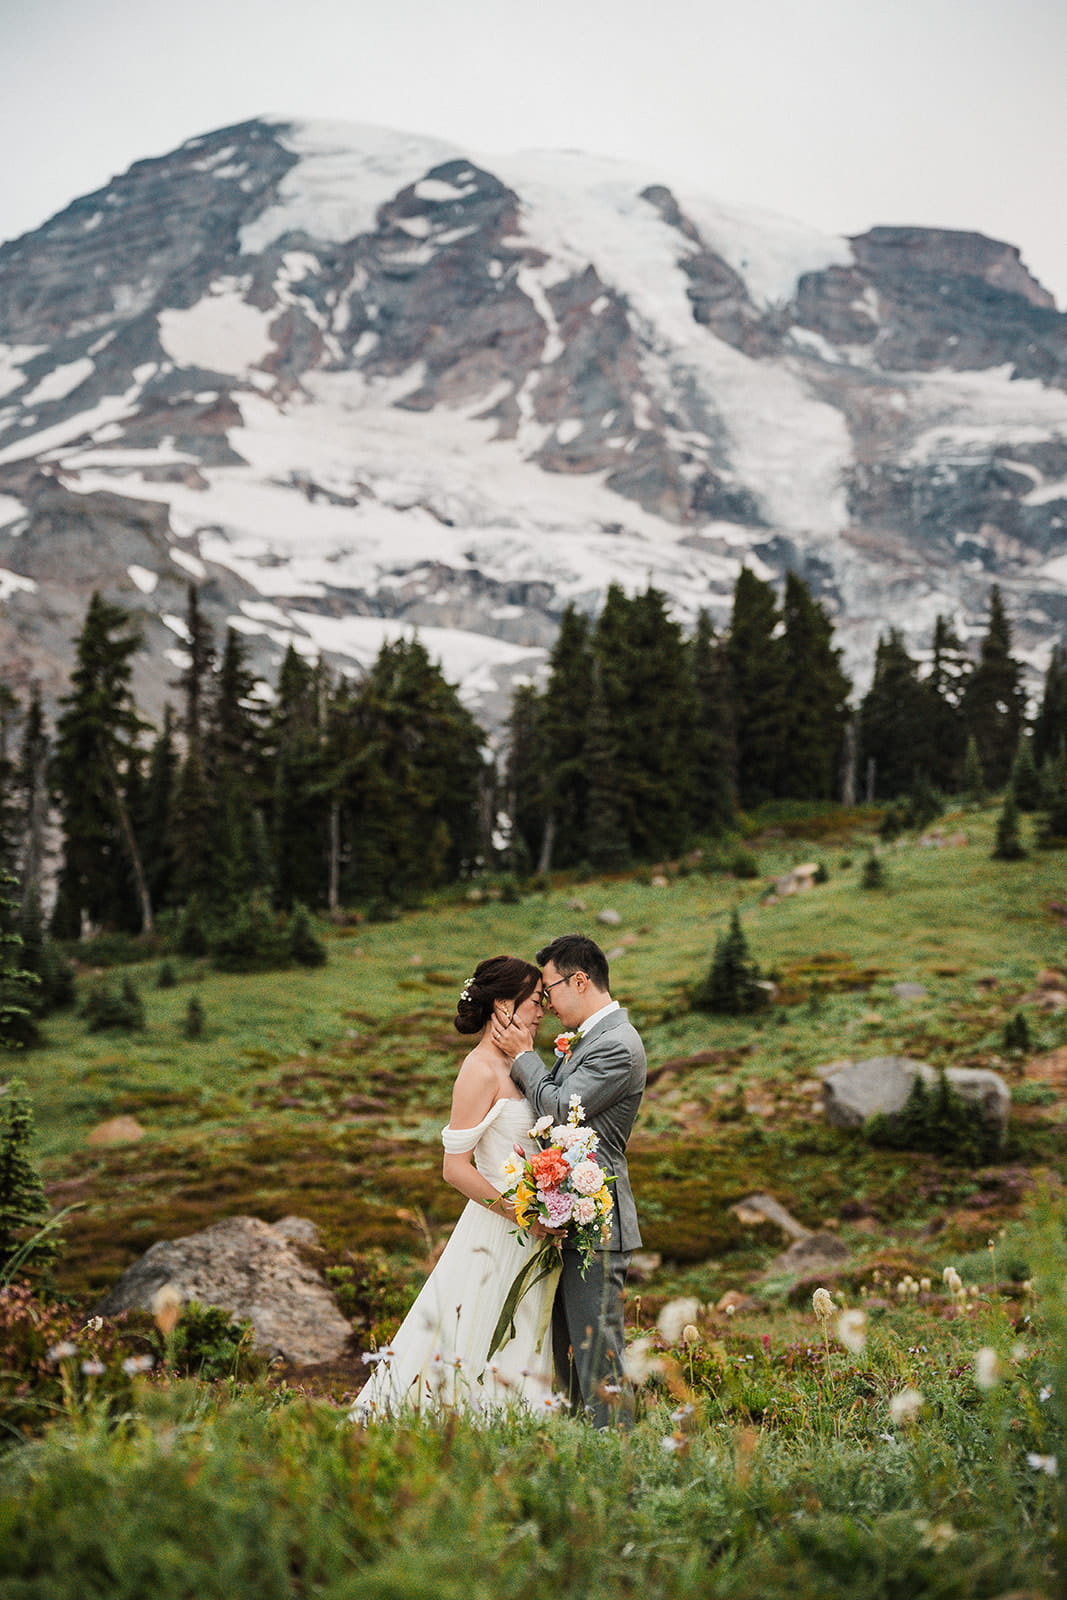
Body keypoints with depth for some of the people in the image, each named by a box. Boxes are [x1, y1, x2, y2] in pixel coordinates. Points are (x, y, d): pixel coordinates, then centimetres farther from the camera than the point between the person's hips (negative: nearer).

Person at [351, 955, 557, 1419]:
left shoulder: (512, 1067, 11)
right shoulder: (480, 1071, -16)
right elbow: (456, 1168, -19)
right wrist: (525, 1216, -19)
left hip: (526, 1236, 9)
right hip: (495, 1236, -9)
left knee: (516, 1356, 11)